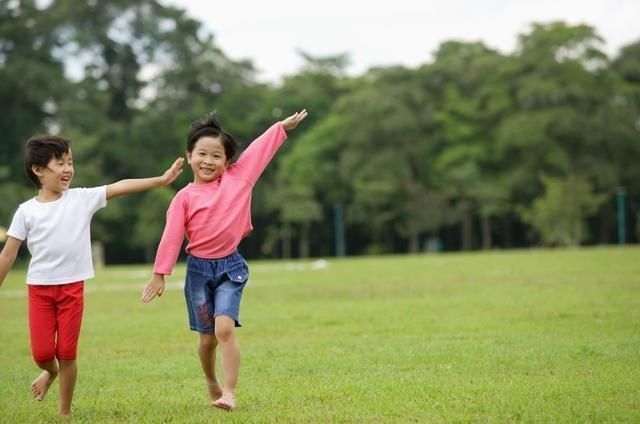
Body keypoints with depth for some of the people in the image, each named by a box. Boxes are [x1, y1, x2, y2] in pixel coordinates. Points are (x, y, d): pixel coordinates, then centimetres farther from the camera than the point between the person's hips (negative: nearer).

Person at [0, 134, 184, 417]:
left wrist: (162, 180, -14)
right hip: (39, 288, 0)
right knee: (41, 352, -1)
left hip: (72, 287, 0)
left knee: (67, 352, 2)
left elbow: (121, 187, -7)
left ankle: (64, 412, 16)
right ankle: (51, 371, 36)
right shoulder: (26, 211, -2)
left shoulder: (82, 199, 0)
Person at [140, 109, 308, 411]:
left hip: (230, 266, -1)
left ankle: (229, 393, -17)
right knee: (207, 337, 9)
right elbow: (171, 237, -4)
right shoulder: (184, 197, -2)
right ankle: (211, 382, 35)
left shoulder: (237, 177, 1)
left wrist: (284, 125, 9)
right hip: (198, 269, 1)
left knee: (224, 328, -19)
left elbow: (260, 149, 6)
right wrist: (159, 275, -6)